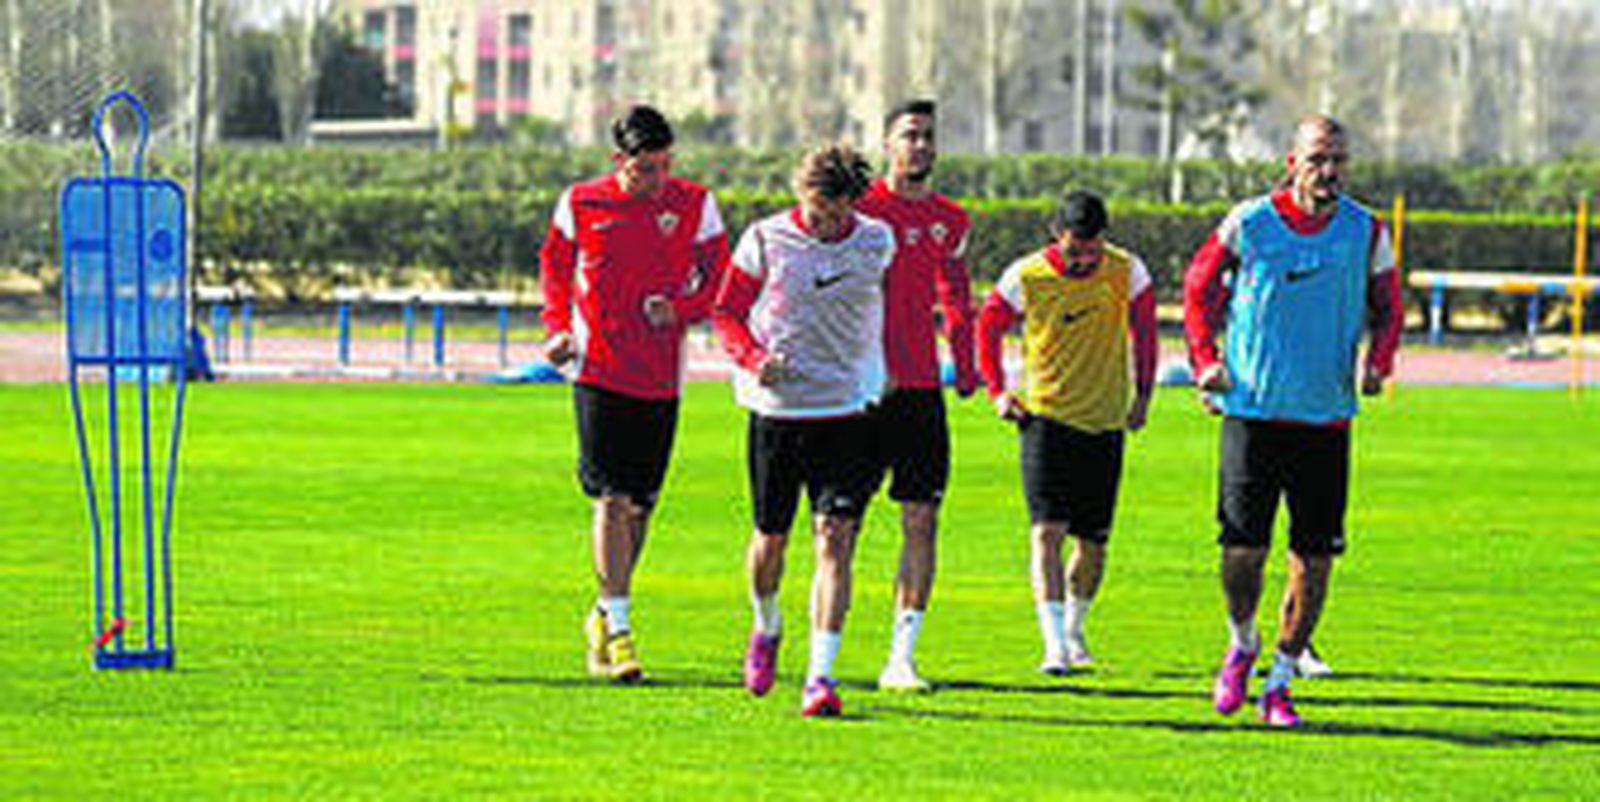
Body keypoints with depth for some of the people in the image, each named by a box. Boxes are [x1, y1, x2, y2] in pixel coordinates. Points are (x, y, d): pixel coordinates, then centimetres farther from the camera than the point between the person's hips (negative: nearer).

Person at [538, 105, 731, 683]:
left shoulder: (695, 205, 0)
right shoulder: (580, 204, 0)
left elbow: (720, 280, 5)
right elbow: (554, 266, 16)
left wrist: (680, 310, -14)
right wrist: (559, 328, 2)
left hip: (660, 375, 2)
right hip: (598, 370, -2)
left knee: (639, 505, 9)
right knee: (612, 498, -11)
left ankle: (606, 614, 28)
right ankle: (617, 628, -10)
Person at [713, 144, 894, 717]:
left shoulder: (878, 243, 0)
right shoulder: (766, 240, -3)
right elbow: (726, 311, 4)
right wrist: (755, 358, -13)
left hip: (849, 411, -1)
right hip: (776, 407, 1)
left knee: (836, 541, -12)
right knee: (771, 537, 11)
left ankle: (822, 676, -14)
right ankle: (767, 628, 42)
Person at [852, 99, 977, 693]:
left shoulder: (949, 220, 12)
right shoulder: (861, 208, -4)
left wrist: (965, 366, 12)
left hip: (922, 388, 5)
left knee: (922, 521, -1)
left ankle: (901, 659, 2)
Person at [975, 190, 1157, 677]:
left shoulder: (1127, 272, -4)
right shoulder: (1026, 277, -9)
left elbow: (1143, 329, 14)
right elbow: (987, 328, 8)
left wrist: (1142, 394, 14)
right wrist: (998, 391, 1)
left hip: (1106, 422, 2)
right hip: (1046, 416, -2)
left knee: (1092, 542, 7)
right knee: (1048, 531, -15)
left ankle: (1074, 631, 30)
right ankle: (1055, 646, -19)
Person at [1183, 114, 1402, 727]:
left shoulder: (1367, 233, 3)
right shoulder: (1248, 223, -2)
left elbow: (1387, 307, 16)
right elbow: (1199, 285, 11)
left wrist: (1378, 362, -3)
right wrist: (1205, 359, -1)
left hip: (1326, 420, 2)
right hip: (1252, 411, -2)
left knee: (1314, 560, 0)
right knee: (1243, 550, -8)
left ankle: (1280, 681, 16)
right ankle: (1242, 644, 23)